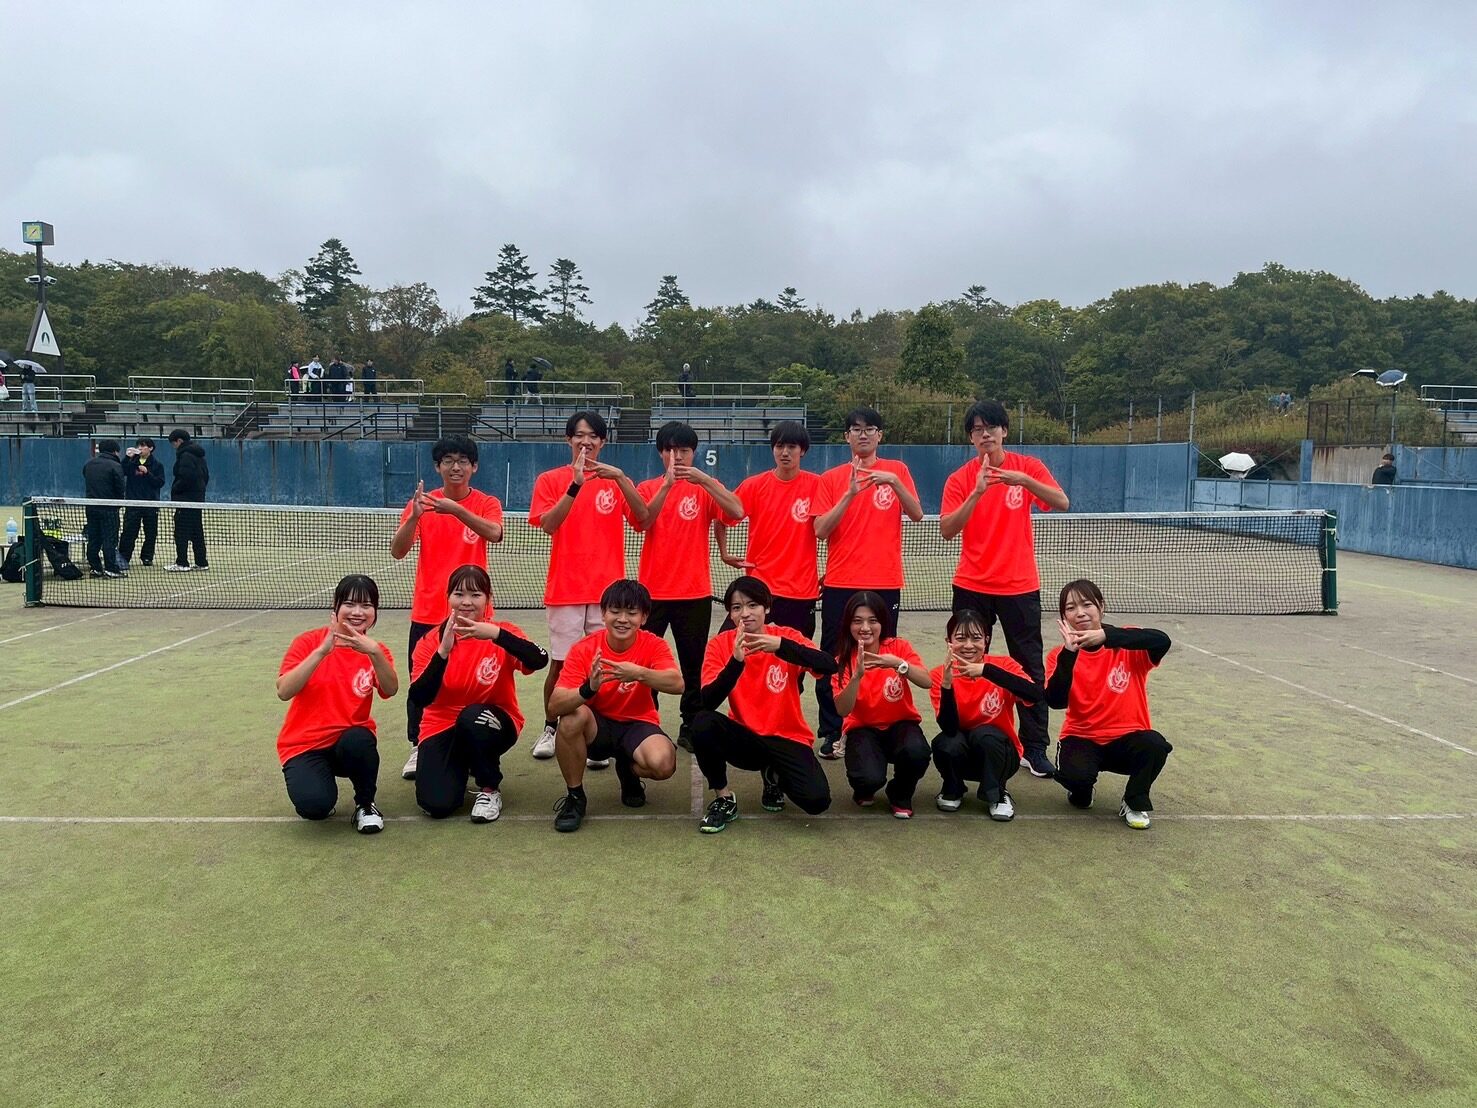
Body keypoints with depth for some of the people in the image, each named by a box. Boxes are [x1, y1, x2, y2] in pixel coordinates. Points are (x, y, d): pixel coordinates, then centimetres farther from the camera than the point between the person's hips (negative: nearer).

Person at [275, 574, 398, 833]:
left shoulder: (376, 651, -1)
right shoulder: (308, 642, -6)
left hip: (350, 741, 2)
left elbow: (390, 691, -21)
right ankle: (321, 783, 10)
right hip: (305, 745, -2)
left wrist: (374, 653, -38)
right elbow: (284, 692, -21)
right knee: (315, 806, -29)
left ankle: (365, 804, -5)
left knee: (359, 741, -35)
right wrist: (322, 651, -29)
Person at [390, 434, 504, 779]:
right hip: (427, 611, 1)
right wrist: (414, 517, -26)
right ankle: (419, 748, 17)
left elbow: (495, 534, -23)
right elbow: (397, 551, -7)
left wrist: (456, 509, -37)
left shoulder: (487, 503, 0)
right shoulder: (420, 502, 2)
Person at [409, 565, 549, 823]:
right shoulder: (431, 640, -8)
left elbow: (539, 661, -33)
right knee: (436, 804, -20)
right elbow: (419, 698, -21)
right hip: (443, 727, 1)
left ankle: (490, 788, -8)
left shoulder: (502, 633, -12)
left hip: (490, 725, -1)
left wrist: (496, 634, -44)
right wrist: (443, 651, -33)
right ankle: (458, 769, 18)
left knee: (472, 717, -36)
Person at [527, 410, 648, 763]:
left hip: (608, 590, 1)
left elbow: (643, 519, -6)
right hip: (565, 589, 0)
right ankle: (551, 728, 24)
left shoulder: (616, 480, 8)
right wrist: (576, 484, -20)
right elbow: (548, 524, -11)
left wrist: (620, 478, -17)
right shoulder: (550, 479, 5)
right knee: (560, 663, 5)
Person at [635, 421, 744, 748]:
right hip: (652, 591, 1)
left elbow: (736, 512, -14)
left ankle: (691, 728, 17)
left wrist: (704, 480, -23)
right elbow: (644, 521, -14)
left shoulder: (706, 487, 4)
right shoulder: (647, 488, 6)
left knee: (694, 666, 6)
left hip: (695, 592, 0)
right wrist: (667, 484, -25)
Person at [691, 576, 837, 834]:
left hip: (787, 739, 0)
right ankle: (724, 799, -7)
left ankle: (774, 775, 12)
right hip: (745, 737, 0)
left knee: (817, 800, -24)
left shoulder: (787, 636, -9)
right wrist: (736, 661, -34)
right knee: (703, 722, -31)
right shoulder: (721, 644, -8)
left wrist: (780, 646, -40)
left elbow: (829, 666, -28)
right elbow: (707, 703, -20)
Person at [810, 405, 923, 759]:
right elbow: (820, 530, -6)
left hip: (885, 583, 0)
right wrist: (850, 494, -17)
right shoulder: (831, 478, 4)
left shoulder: (896, 470, 6)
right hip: (840, 583, 0)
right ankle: (832, 733, 12)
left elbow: (917, 515, -5)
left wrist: (894, 482, -19)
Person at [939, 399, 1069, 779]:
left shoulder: (1028, 466, -2)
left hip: (1020, 586, 0)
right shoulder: (960, 478, -3)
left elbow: (1062, 503, -16)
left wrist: (1024, 480, -30)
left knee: (1030, 669, 3)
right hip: (972, 587, 0)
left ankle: (1035, 748, 11)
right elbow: (947, 530, -15)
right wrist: (977, 493, -27)